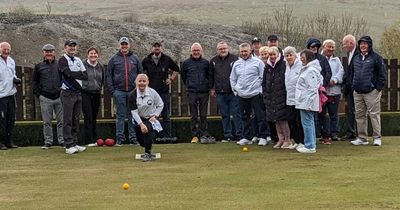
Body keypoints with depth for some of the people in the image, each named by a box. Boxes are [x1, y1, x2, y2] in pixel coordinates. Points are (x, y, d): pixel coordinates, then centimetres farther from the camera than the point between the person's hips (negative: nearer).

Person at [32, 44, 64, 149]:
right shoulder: (39, 66, 8)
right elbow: (34, 81, 13)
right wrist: (38, 94, 3)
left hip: (59, 97, 0)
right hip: (45, 98, 0)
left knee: (61, 121, 2)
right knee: (47, 122, 5)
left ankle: (62, 141, 11)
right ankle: (48, 142, 12)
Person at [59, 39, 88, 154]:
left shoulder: (78, 60, 18)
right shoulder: (63, 60, -3)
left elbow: (85, 76, 8)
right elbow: (68, 73, -19)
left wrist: (74, 74, -7)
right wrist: (80, 73, -4)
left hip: (78, 92, 7)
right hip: (68, 93, -7)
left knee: (76, 120, 9)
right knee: (68, 120, -7)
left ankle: (75, 143, 14)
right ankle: (69, 145, -6)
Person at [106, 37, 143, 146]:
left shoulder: (135, 58, 9)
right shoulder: (114, 59, 5)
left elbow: (141, 74, 11)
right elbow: (108, 75, 5)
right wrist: (112, 89, -3)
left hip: (133, 91, 1)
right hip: (119, 91, -1)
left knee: (133, 116, 5)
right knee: (120, 116, 1)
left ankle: (133, 137, 10)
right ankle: (119, 138, 6)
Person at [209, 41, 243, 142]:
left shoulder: (235, 59, -3)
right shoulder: (213, 61, 10)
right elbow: (211, 76, 19)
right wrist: (212, 88, 15)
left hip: (233, 92, -4)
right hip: (220, 93, 4)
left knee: (236, 114, -2)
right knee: (224, 115, 9)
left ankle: (240, 135, 3)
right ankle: (227, 135, 15)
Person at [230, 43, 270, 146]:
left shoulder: (258, 62, -3)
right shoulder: (236, 64, 11)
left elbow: (263, 78, -3)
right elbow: (232, 79, 20)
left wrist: (261, 90, -7)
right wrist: (235, 90, 12)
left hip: (255, 94, -5)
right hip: (242, 95, 5)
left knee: (260, 116, -3)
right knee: (245, 117, 10)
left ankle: (264, 136, 4)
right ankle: (246, 137, 18)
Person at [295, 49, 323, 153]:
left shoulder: (311, 71, -15)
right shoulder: (306, 69, 17)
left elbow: (312, 89, -20)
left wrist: (308, 103, -21)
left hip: (307, 103, -11)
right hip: (304, 102, 11)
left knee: (307, 123, -7)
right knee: (310, 123, 14)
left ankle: (310, 146, -3)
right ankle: (311, 144, 21)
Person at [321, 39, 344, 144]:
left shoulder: (336, 60, 17)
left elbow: (341, 71, 6)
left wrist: (334, 80, -10)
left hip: (334, 90, 4)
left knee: (334, 114, 9)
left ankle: (334, 133, 18)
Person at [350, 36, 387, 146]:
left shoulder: (376, 57, -3)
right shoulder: (356, 58, 15)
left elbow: (383, 74, -4)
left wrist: (379, 88, -9)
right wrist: (353, 86, 14)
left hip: (372, 92, -6)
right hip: (357, 92, 6)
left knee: (374, 114, -6)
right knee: (360, 115, 8)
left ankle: (377, 137, 0)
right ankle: (362, 138, 14)